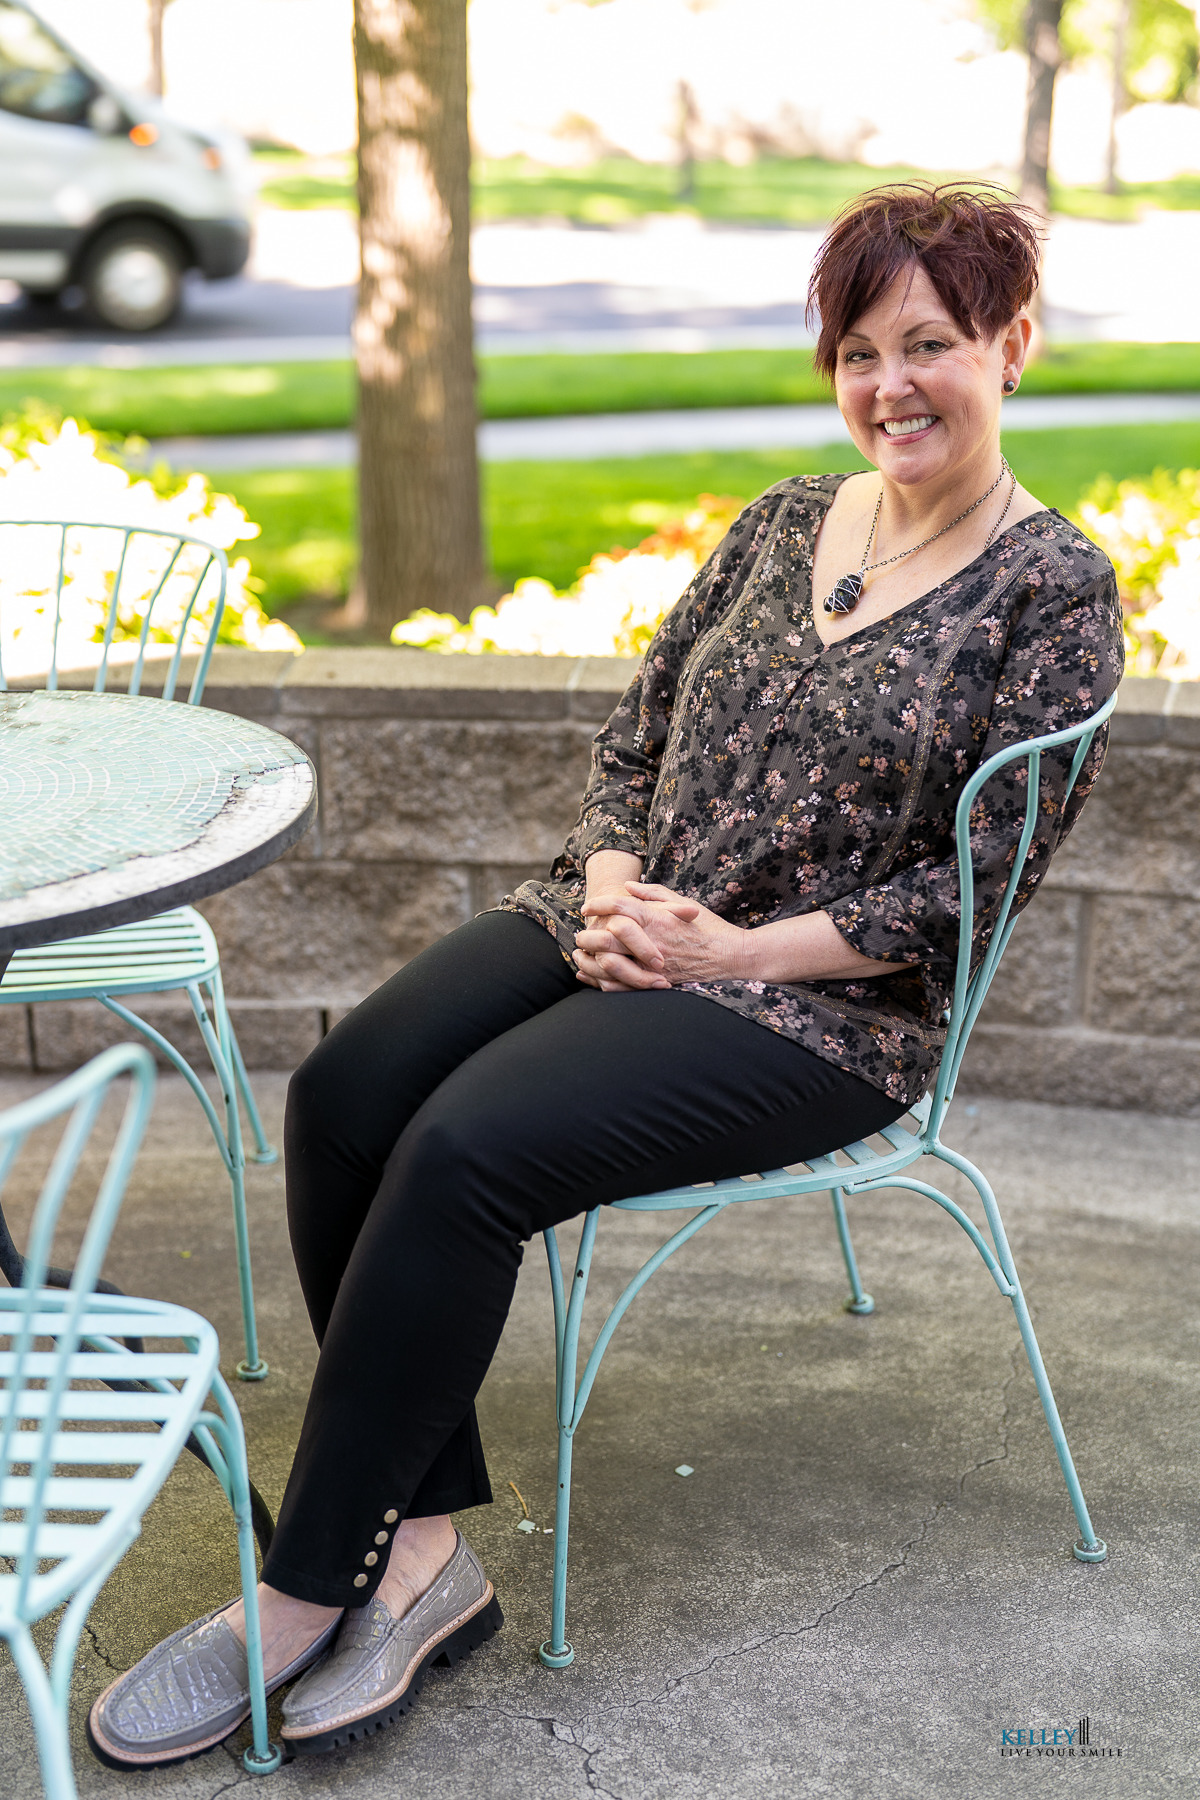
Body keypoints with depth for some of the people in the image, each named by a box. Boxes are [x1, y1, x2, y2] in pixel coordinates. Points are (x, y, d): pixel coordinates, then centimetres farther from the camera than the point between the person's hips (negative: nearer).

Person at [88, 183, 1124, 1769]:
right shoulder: (782, 522, 13)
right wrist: (613, 888, -6)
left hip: (824, 1004, -6)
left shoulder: (1056, 590, -5)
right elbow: (632, 738, 14)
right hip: (626, 928, 6)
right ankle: (419, 1551, -14)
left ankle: (298, 1601, -14)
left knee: (469, 1149, -28)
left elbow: (973, 892, -9)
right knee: (345, 1094, -19)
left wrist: (736, 949, -15)